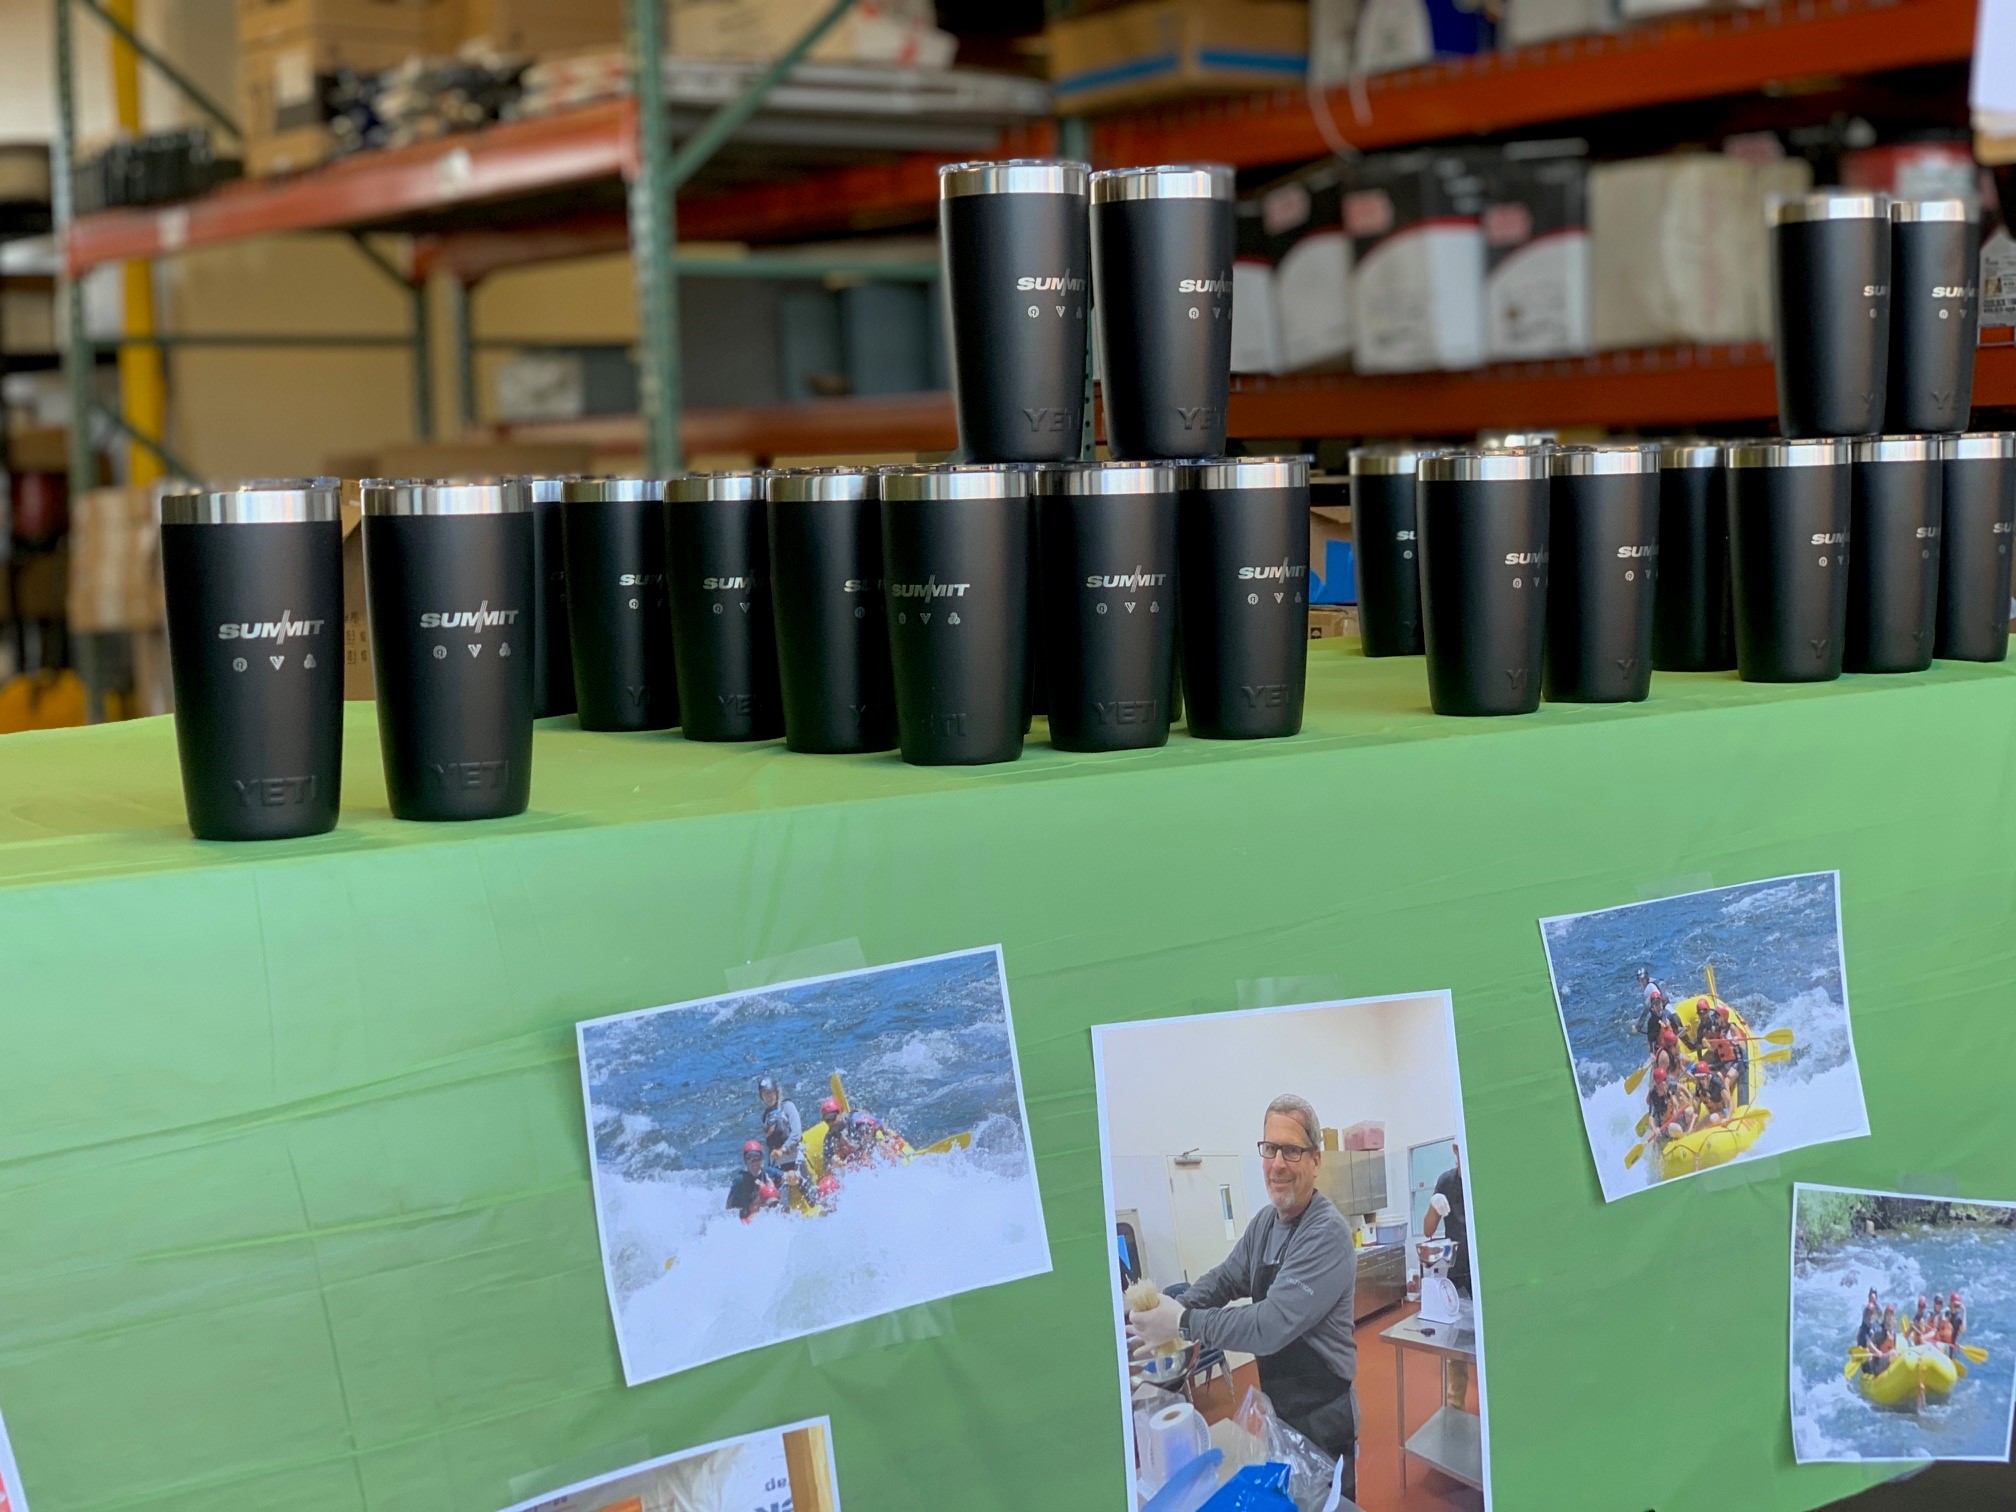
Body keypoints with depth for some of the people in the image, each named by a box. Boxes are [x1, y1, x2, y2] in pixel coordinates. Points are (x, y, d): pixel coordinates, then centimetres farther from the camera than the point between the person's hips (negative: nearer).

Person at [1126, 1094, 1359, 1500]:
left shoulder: (1327, 1234, -23)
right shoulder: (1265, 1221, 3)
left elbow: (1272, 1326, -28)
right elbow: (1226, 1278, 16)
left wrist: (1183, 1323, -22)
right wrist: (1173, 1308, -3)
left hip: (1321, 1420, -8)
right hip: (1276, 1407, 8)